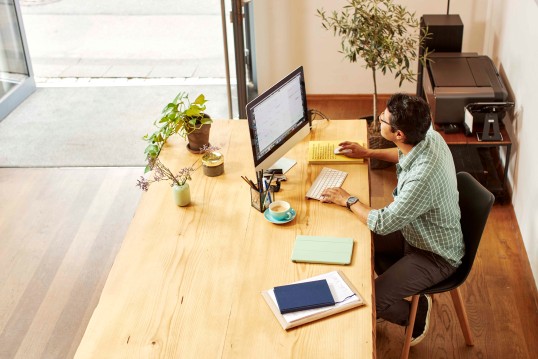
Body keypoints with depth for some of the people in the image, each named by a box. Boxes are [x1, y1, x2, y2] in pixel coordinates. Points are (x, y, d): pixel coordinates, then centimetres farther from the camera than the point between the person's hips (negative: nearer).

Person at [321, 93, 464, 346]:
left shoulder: (423, 177, -41)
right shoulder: (428, 135, -15)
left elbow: (382, 223, -31)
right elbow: (405, 154, 13)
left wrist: (348, 200, -16)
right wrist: (368, 153, 8)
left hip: (436, 256, -9)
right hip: (417, 233, 9)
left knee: (371, 299, -14)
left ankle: (417, 315, 16)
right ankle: (398, 287, 33)